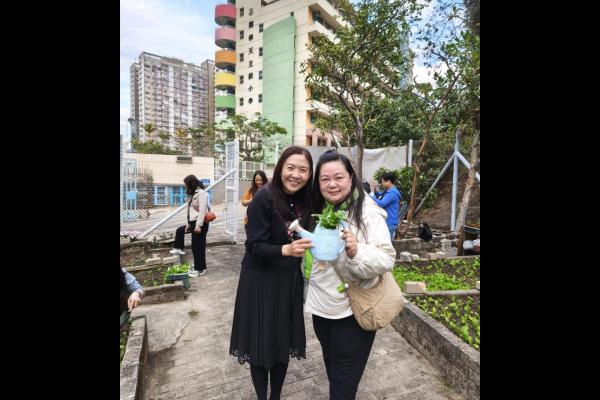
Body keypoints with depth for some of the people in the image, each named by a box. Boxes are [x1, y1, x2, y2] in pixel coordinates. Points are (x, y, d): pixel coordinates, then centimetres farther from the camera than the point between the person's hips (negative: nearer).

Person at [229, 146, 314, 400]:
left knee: (284, 342, 17)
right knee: (260, 344, 11)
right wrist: (285, 249, -34)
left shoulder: (304, 200, -1)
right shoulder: (264, 198, -18)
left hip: (290, 281, 5)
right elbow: (255, 246, -19)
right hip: (261, 281, -5)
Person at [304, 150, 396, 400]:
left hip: (353, 310, -6)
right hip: (322, 306, 6)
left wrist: (356, 252, -40)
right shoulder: (317, 211, 1)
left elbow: (387, 259, -23)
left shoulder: (368, 212, -18)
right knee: (332, 372, 28)